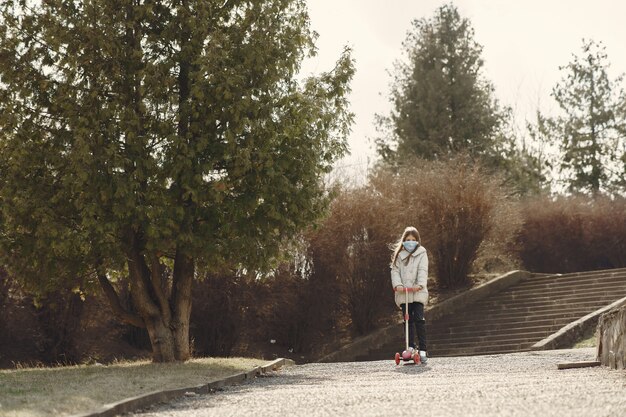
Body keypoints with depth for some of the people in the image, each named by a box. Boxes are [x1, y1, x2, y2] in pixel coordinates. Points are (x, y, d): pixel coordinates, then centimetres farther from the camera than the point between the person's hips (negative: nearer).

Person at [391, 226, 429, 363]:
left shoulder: (421, 254, 6)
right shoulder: (399, 255, 13)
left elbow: (423, 270, -6)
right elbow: (395, 271, 4)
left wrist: (420, 284, -23)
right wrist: (397, 284, -14)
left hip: (418, 292, -3)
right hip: (403, 293, 3)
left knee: (419, 319, -12)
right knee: (408, 321, 5)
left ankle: (423, 350, -12)